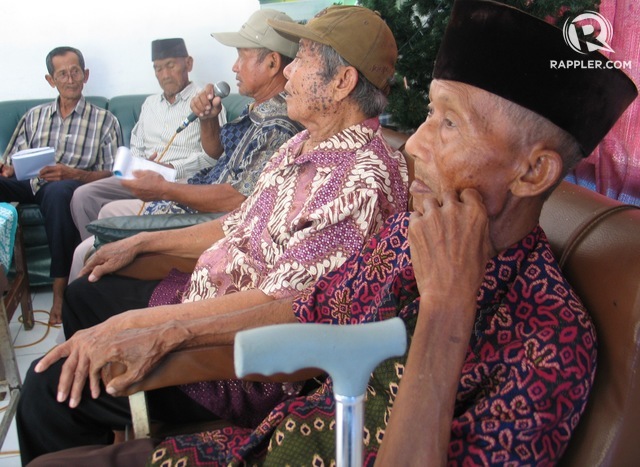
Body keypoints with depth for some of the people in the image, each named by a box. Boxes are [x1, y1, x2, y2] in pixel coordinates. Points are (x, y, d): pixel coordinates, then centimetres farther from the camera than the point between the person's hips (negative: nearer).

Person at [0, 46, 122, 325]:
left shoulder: (105, 121, 16)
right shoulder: (34, 117, 26)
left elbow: (113, 174, 5)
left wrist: (73, 173, -13)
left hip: (76, 186, -3)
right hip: (31, 185, 3)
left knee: (57, 190, -40)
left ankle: (61, 286, -35)